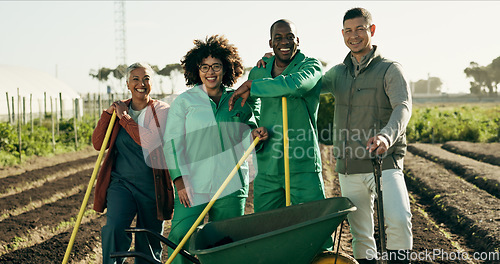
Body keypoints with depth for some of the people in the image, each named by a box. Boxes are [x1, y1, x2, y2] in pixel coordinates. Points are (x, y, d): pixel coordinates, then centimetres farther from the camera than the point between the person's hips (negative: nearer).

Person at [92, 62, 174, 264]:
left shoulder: (161, 111, 0)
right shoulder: (119, 109, 10)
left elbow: (152, 141, -19)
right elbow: (98, 144, 6)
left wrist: (125, 118, -12)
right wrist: (108, 114, -4)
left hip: (152, 187, -1)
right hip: (121, 183, 2)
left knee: (149, 247, 7)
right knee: (115, 228, -24)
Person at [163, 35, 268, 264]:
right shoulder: (184, 101, 5)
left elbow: (244, 141, 19)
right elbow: (172, 142, 0)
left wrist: (255, 134, -5)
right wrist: (180, 179, -10)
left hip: (231, 187, 2)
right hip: (193, 184, -2)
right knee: (180, 236, -12)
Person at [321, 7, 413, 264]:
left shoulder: (390, 69, -1)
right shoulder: (338, 73, 15)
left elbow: (403, 107, -17)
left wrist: (386, 136, -38)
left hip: (384, 164, -5)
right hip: (348, 170, 5)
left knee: (398, 219, -27)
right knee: (360, 237, 8)